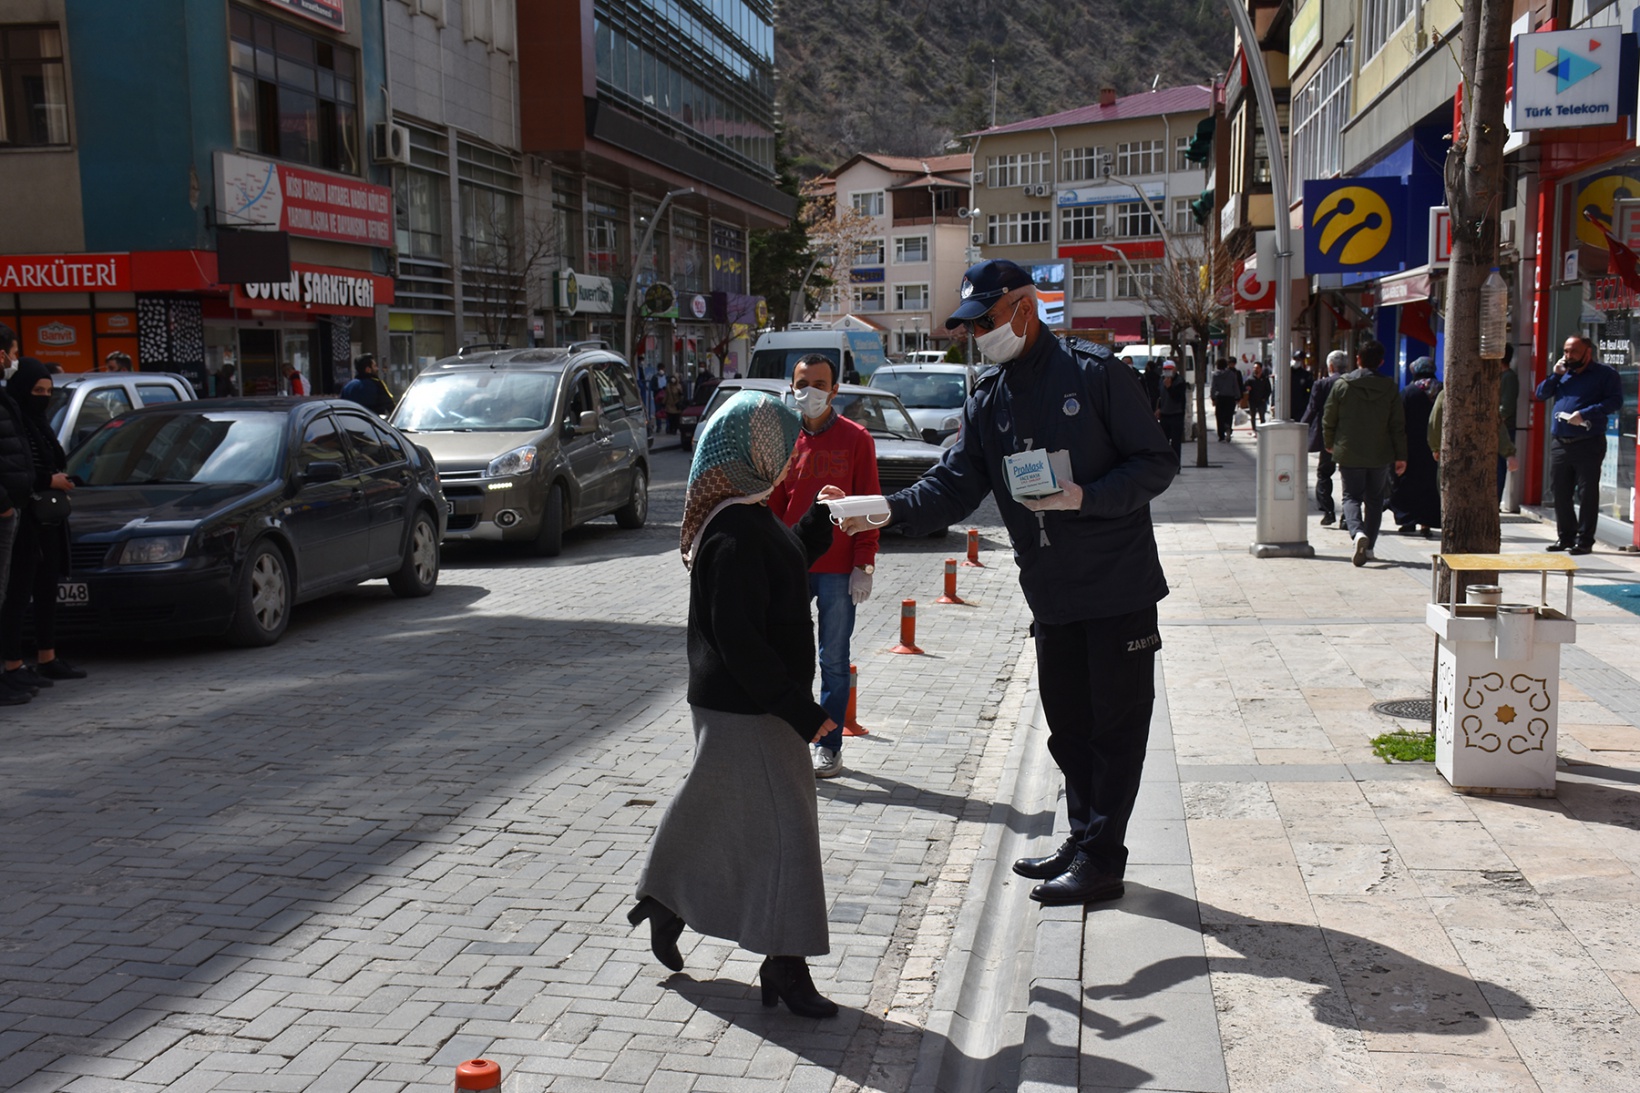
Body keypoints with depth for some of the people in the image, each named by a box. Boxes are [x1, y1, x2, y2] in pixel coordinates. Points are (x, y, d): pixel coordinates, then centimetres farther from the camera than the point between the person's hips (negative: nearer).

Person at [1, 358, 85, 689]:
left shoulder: (38, 424, 16)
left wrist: (62, 478, 5)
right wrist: (50, 480, -17)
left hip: (48, 521, 9)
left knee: (47, 590, 12)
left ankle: (47, 658, 20)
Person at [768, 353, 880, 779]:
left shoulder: (855, 439, -1)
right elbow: (773, 505, 10)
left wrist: (864, 565, -7)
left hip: (838, 569, -2)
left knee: (834, 660, 4)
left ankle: (829, 746, 14)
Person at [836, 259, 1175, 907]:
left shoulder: (1094, 372, -8)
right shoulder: (987, 403, 9)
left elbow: (1156, 463, -8)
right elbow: (954, 484, 1)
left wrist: (1085, 497, -22)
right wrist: (891, 510, -16)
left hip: (1120, 585, -6)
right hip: (1052, 595, 6)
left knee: (1116, 724, 2)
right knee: (1068, 726, 14)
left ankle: (1101, 861, 10)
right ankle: (1083, 841, 28)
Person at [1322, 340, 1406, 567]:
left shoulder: (1342, 385, -6)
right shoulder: (1389, 387, -1)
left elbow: (1328, 419, 0)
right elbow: (1398, 425, 0)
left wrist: (1329, 444, 18)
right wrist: (1401, 456, 6)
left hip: (1349, 454, -2)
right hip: (1380, 455, 2)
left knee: (1351, 496, 4)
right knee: (1374, 499, 15)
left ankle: (1358, 532, -25)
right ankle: (1369, 547, 15)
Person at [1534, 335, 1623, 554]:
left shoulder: (1605, 373, -1)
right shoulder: (1562, 373, 17)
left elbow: (1615, 401, -12)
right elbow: (1540, 395, 14)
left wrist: (1585, 414, -21)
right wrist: (1554, 375, 0)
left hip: (1588, 444, -6)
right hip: (1559, 443, 6)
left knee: (1587, 493, -3)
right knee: (1560, 493, 10)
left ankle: (1584, 540, 1)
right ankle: (1565, 536, 20)